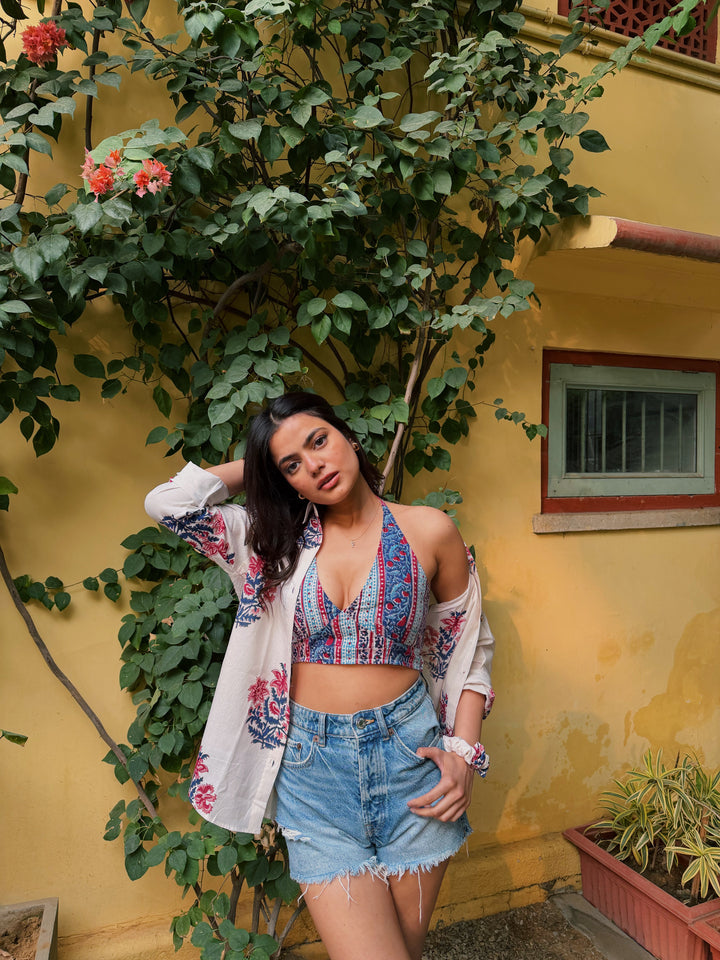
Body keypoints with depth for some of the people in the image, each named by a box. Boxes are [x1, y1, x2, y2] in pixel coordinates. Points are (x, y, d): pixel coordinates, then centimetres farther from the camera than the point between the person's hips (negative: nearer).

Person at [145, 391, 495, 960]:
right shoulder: (276, 538, 2)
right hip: (312, 765, 0)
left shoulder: (428, 531, -2)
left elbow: (470, 651, 6)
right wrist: (254, 469, 3)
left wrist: (463, 753, -4)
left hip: (408, 753, 0)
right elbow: (167, 502, -7)